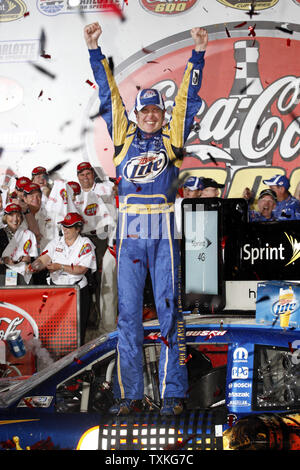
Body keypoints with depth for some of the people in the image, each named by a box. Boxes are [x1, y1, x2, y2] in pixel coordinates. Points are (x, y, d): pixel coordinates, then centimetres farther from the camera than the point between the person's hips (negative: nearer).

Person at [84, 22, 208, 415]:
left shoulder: (172, 137, 12)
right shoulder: (123, 136, 15)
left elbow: (188, 99, 11)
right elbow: (109, 96, 15)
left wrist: (198, 53, 6)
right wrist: (95, 51, 13)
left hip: (163, 229, -1)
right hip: (129, 228, 2)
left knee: (168, 306, -3)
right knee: (128, 309, 3)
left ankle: (173, 392, 1)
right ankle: (129, 392, 8)